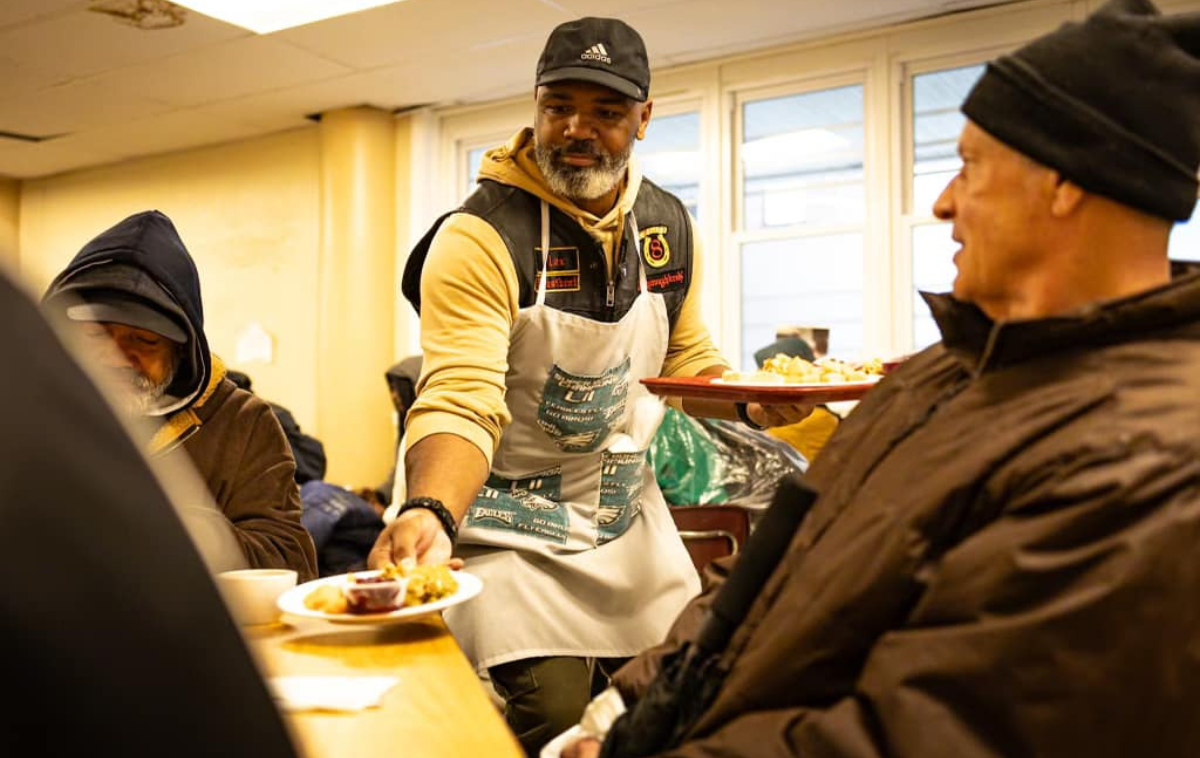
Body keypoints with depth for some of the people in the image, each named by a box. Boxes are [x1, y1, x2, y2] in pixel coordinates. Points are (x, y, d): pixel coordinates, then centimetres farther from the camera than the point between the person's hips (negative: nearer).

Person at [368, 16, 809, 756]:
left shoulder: (671, 225, -1)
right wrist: (429, 514, -48)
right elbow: (459, 403, -30)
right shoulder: (481, 237, -20)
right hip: (512, 521, -5)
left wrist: (749, 398, -7)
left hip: (626, 511, 6)